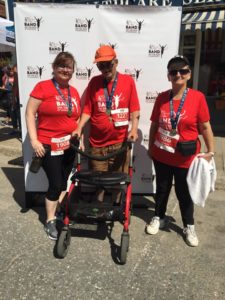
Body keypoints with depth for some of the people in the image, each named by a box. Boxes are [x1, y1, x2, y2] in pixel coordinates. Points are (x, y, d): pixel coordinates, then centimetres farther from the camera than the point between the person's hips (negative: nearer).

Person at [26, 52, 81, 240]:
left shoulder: (74, 92, 9)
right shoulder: (43, 87, -8)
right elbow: (30, 113, -9)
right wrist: (34, 140, -15)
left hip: (69, 145, 6)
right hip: (49, 146, -5)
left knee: (64, 182, 15)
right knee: (55, 184, -2)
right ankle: (50, 221, 17)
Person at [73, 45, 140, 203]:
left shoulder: (128, 81, -2)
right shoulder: (94, 82, 4)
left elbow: (134, 109, -4)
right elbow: (88, 110, 4)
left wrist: (134, 128, -18)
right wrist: (79, 128, -9)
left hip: (119, 142, -1)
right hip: (97, 142, 2)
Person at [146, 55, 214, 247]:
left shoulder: (197, 97, -12)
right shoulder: (162, 98, -3)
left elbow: (205, 126, -8)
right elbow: (155, 124, 6)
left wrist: (211, 152, -8)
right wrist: (151, 146, 10)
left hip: (186, 157, -2)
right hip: (161, 155, 3)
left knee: (184, 193, 12)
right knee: (162, 189, 19)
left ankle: (189, 226, 34)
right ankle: (159, 218, 41)